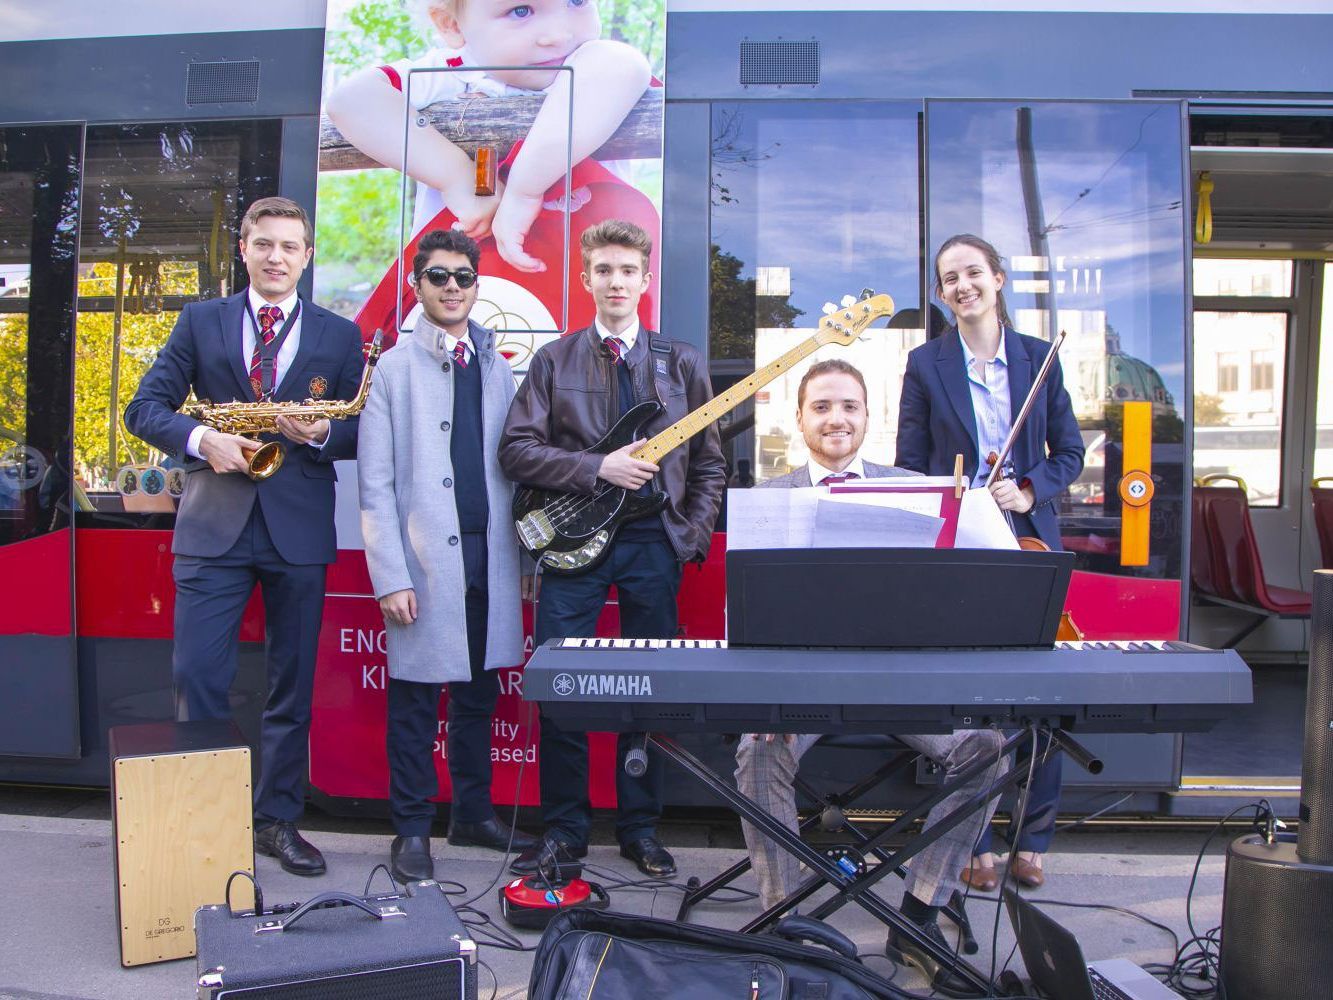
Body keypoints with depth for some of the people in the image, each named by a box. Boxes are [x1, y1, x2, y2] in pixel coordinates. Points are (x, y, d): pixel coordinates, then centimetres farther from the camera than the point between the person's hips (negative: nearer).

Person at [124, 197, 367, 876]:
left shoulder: (339, 335, 8)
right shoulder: (200, 321, 9)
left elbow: (363, 432, 7)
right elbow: (146, 407, 6)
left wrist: (323, 434, -14)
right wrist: (200, 438, -13)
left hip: (299, 529, 0)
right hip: (213, 523, 0)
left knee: (292, 686, 8)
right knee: (196, 679, -1)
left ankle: (278, 820, 23)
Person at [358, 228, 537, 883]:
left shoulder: (496, 368, 12)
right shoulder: (393, 368, -1)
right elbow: (375, 483, -5)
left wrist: (523, 553, 6)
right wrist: (390, 576, -11)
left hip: (488, 555, 4)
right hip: (424, 558, -4)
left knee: (479, 693, 13)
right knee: (415, 700, 4)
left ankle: (474, 813, 28)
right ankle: (411, 830, 17)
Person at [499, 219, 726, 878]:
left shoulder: (683, 364, 11)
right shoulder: (554, 360, 7)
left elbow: (709, 464, 11)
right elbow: (517, 450, -2)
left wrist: (690, 538, -1)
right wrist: (598, 469, -13)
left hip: (656, 544, 1)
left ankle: (640, 827, 21)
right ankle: (565, 827, 15)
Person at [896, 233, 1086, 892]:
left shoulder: (1039, 357, 9)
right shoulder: (926, 363, 5)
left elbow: (1069, 451, 11)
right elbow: (909, 464, 4)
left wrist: (1031, 491, -7)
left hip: (1029, 540, 2)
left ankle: (1031, 842, 18)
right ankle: (974, 843, 14)